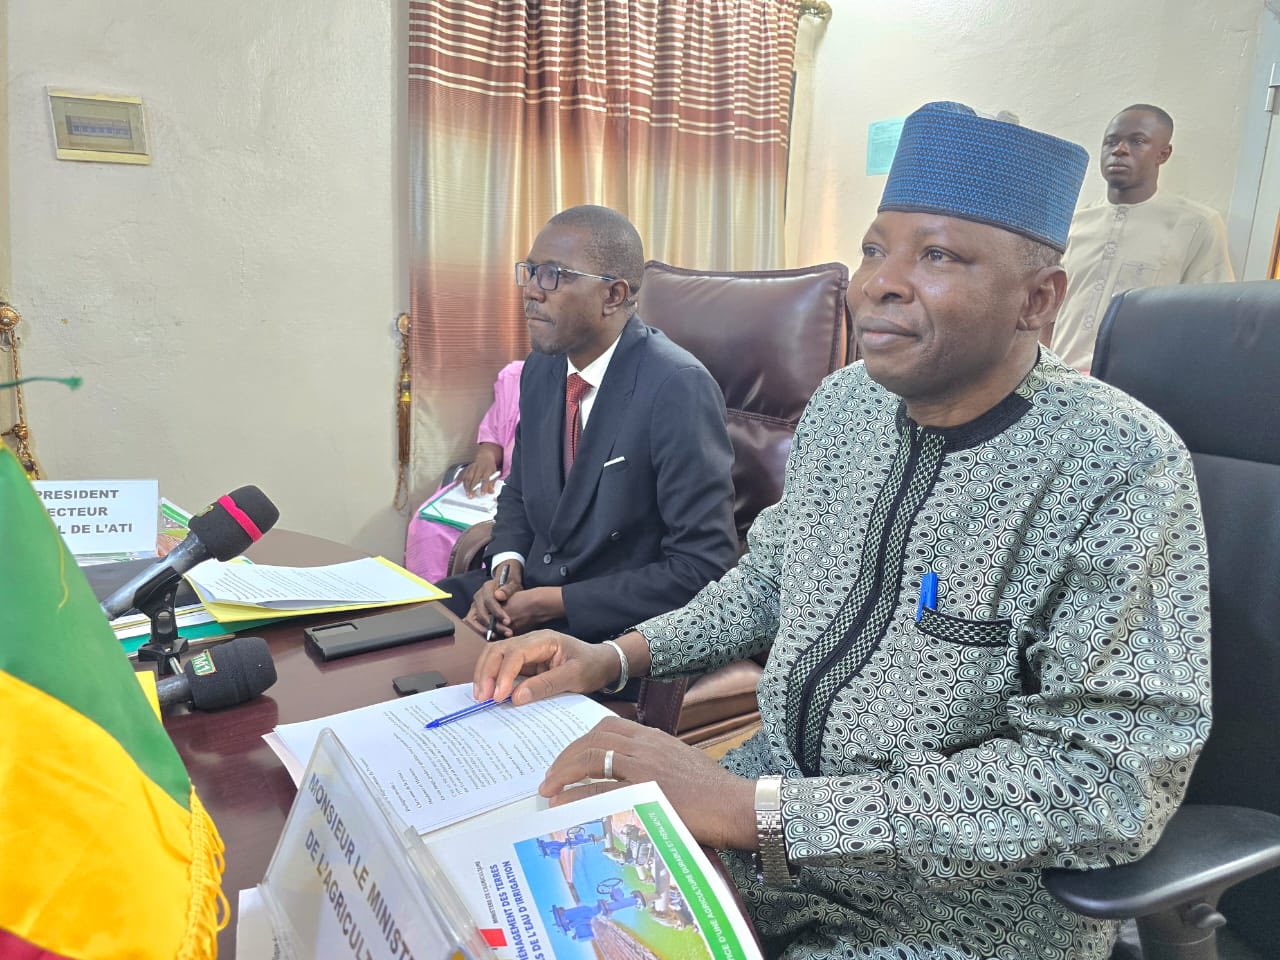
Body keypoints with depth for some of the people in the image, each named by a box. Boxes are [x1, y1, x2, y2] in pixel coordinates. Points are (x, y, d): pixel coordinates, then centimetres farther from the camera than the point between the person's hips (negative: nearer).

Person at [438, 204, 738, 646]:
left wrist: (558, 602, -18)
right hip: (534, 591, 7)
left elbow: (703, 567, -21)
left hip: (619, 627, -7)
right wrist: (506, 568, -3)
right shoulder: (541, 369, 3)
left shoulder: (679, 388, -21)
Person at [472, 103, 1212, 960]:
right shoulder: (844, 403, -2)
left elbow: (1109, 782, -26)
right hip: (775, 796, 5)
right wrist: (615, 656, -3)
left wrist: (756, 808, -30)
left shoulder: (1120, 469, -21)